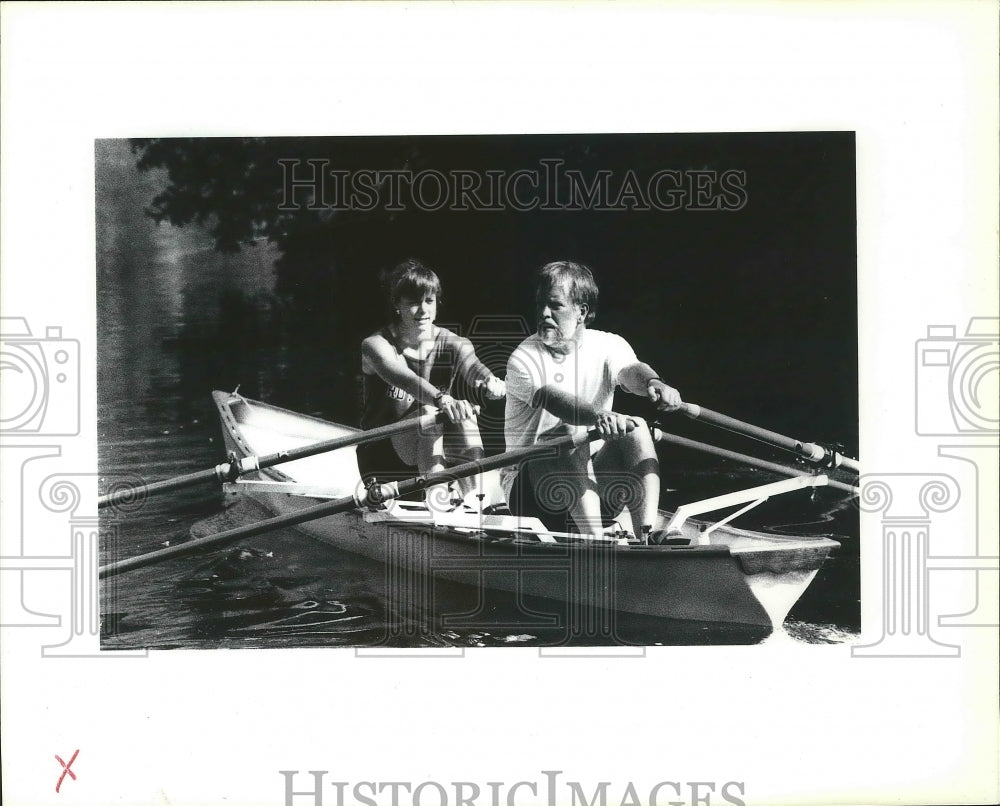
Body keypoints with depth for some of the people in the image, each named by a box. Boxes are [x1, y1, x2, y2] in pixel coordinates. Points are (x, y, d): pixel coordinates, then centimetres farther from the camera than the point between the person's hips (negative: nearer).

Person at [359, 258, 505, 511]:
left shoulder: (453, 345, -3)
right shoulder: (376, 345, -12)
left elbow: (473, 367, -27)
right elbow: (403, 377, -34)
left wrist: (490, 381, -54)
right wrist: (441, 399, -55)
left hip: (437, 451, 3)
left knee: (464, 413, -28)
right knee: (427, 409, -32)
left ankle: (473, 496, -36)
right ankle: (436, 489, -42)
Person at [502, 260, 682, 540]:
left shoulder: (609, 346, 1)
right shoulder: (523, 359, -12)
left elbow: (630, 370, -23)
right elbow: (552, 399, -33)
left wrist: (653, 383, -50)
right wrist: (598, 416, -55)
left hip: (596, 480, 4)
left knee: (635, 428, -22)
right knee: (569, 435, -32)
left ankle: (648, 532, -34)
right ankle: (596, 539, -44)